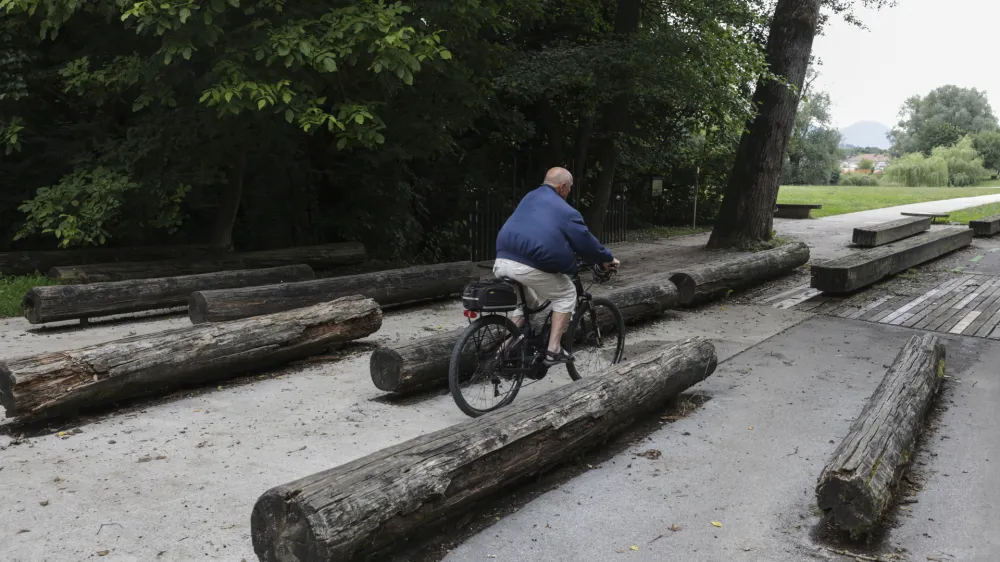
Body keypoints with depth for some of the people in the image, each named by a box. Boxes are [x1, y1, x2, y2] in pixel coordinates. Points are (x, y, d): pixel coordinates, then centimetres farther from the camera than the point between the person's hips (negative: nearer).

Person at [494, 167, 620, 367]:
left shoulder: (530, 198, 25)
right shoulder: (566, 211, 3)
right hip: (529, 266, -7)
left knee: (527, 300, 30)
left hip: (502, 261, 7)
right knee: (566, 295, 16)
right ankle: (553, 351, 10)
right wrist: (607, 259, 25)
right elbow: (586, 242, 7)